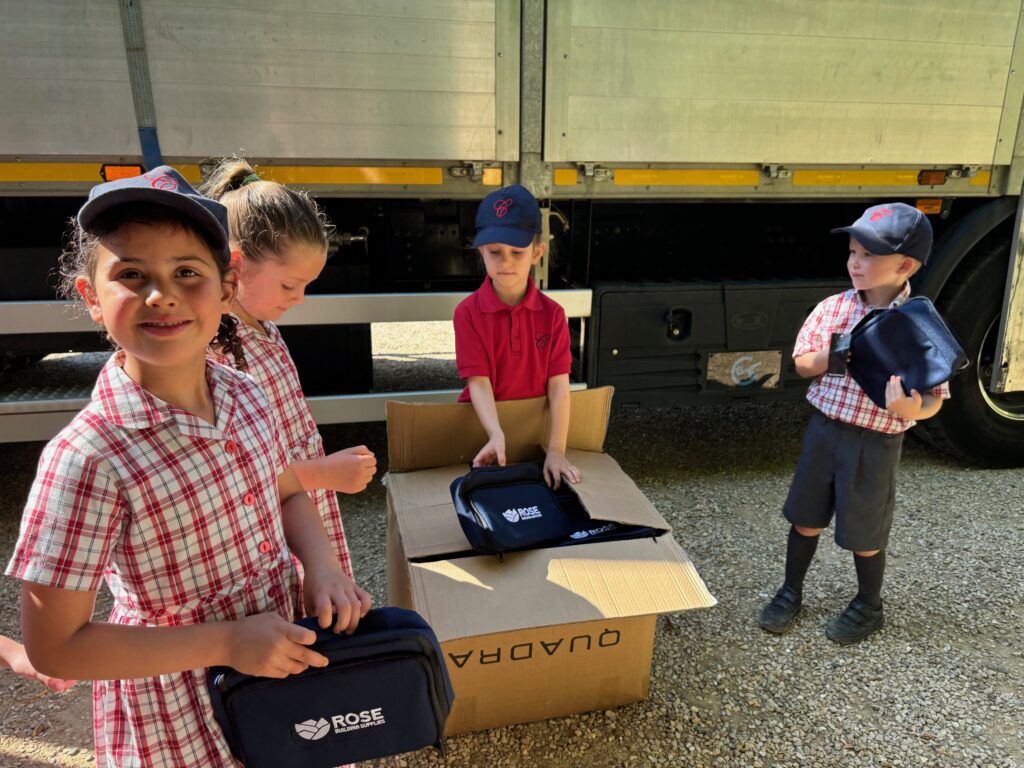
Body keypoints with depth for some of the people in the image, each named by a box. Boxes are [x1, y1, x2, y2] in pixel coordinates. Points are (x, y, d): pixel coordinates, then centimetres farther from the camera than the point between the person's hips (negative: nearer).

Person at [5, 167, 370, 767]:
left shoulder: (245, 395, -10)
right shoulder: (87, 458, -26)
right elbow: (55, 647, -19)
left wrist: (322, 565, -12)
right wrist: (227, 642, -22)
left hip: (277, 660, 5)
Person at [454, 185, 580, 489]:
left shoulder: (552, 313, -9)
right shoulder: (468, 312, -14)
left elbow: (559, 384, -13)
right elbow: (478, 382, -19)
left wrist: (556, 449, -22)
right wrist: (497, 436, -35)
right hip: (482, 426, -1)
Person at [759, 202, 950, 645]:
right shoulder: (832, 308, -3)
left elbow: (933, 398, -10)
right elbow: (802, 364, 1)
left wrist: (912, 409, -33)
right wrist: (836, 356, -19)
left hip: (876, 443, -3)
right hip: (825, 428, 4)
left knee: (864, 531, 13)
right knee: (806, 518, 15)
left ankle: (869, 607, 38)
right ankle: (791, 592, 36)